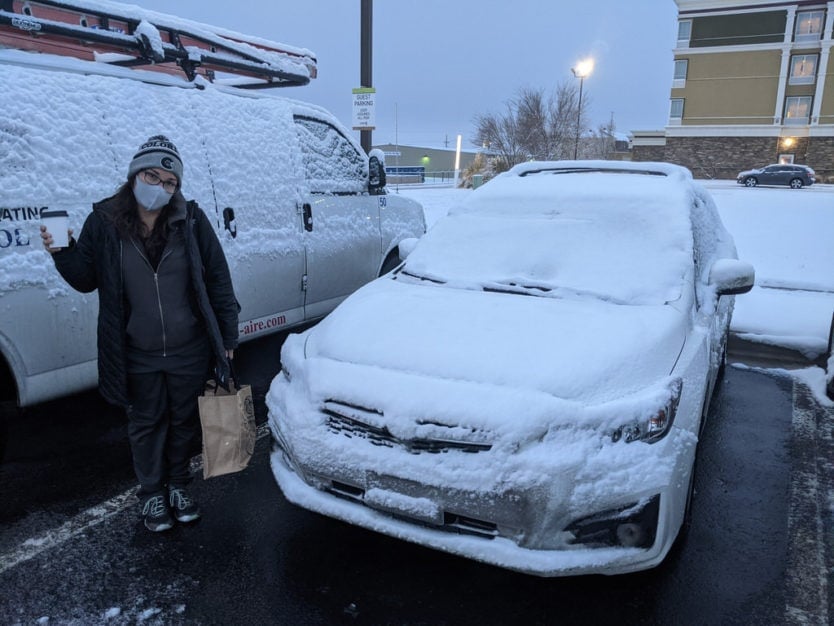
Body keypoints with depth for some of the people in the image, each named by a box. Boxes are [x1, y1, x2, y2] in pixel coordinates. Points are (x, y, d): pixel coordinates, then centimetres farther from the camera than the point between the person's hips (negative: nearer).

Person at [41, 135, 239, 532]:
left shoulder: (191, 220, -8)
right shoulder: (104, 223, -7)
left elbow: (218, 280, -4)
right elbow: (86, 281, 4)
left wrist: (227, 336, -4)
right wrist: (63, 253, -16)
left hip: (189, 352, 0)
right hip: (137, 356, 0)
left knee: (184, 421, 17)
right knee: (146, 425, 16)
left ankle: (179, 484, 40)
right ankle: (151, 493, 37)